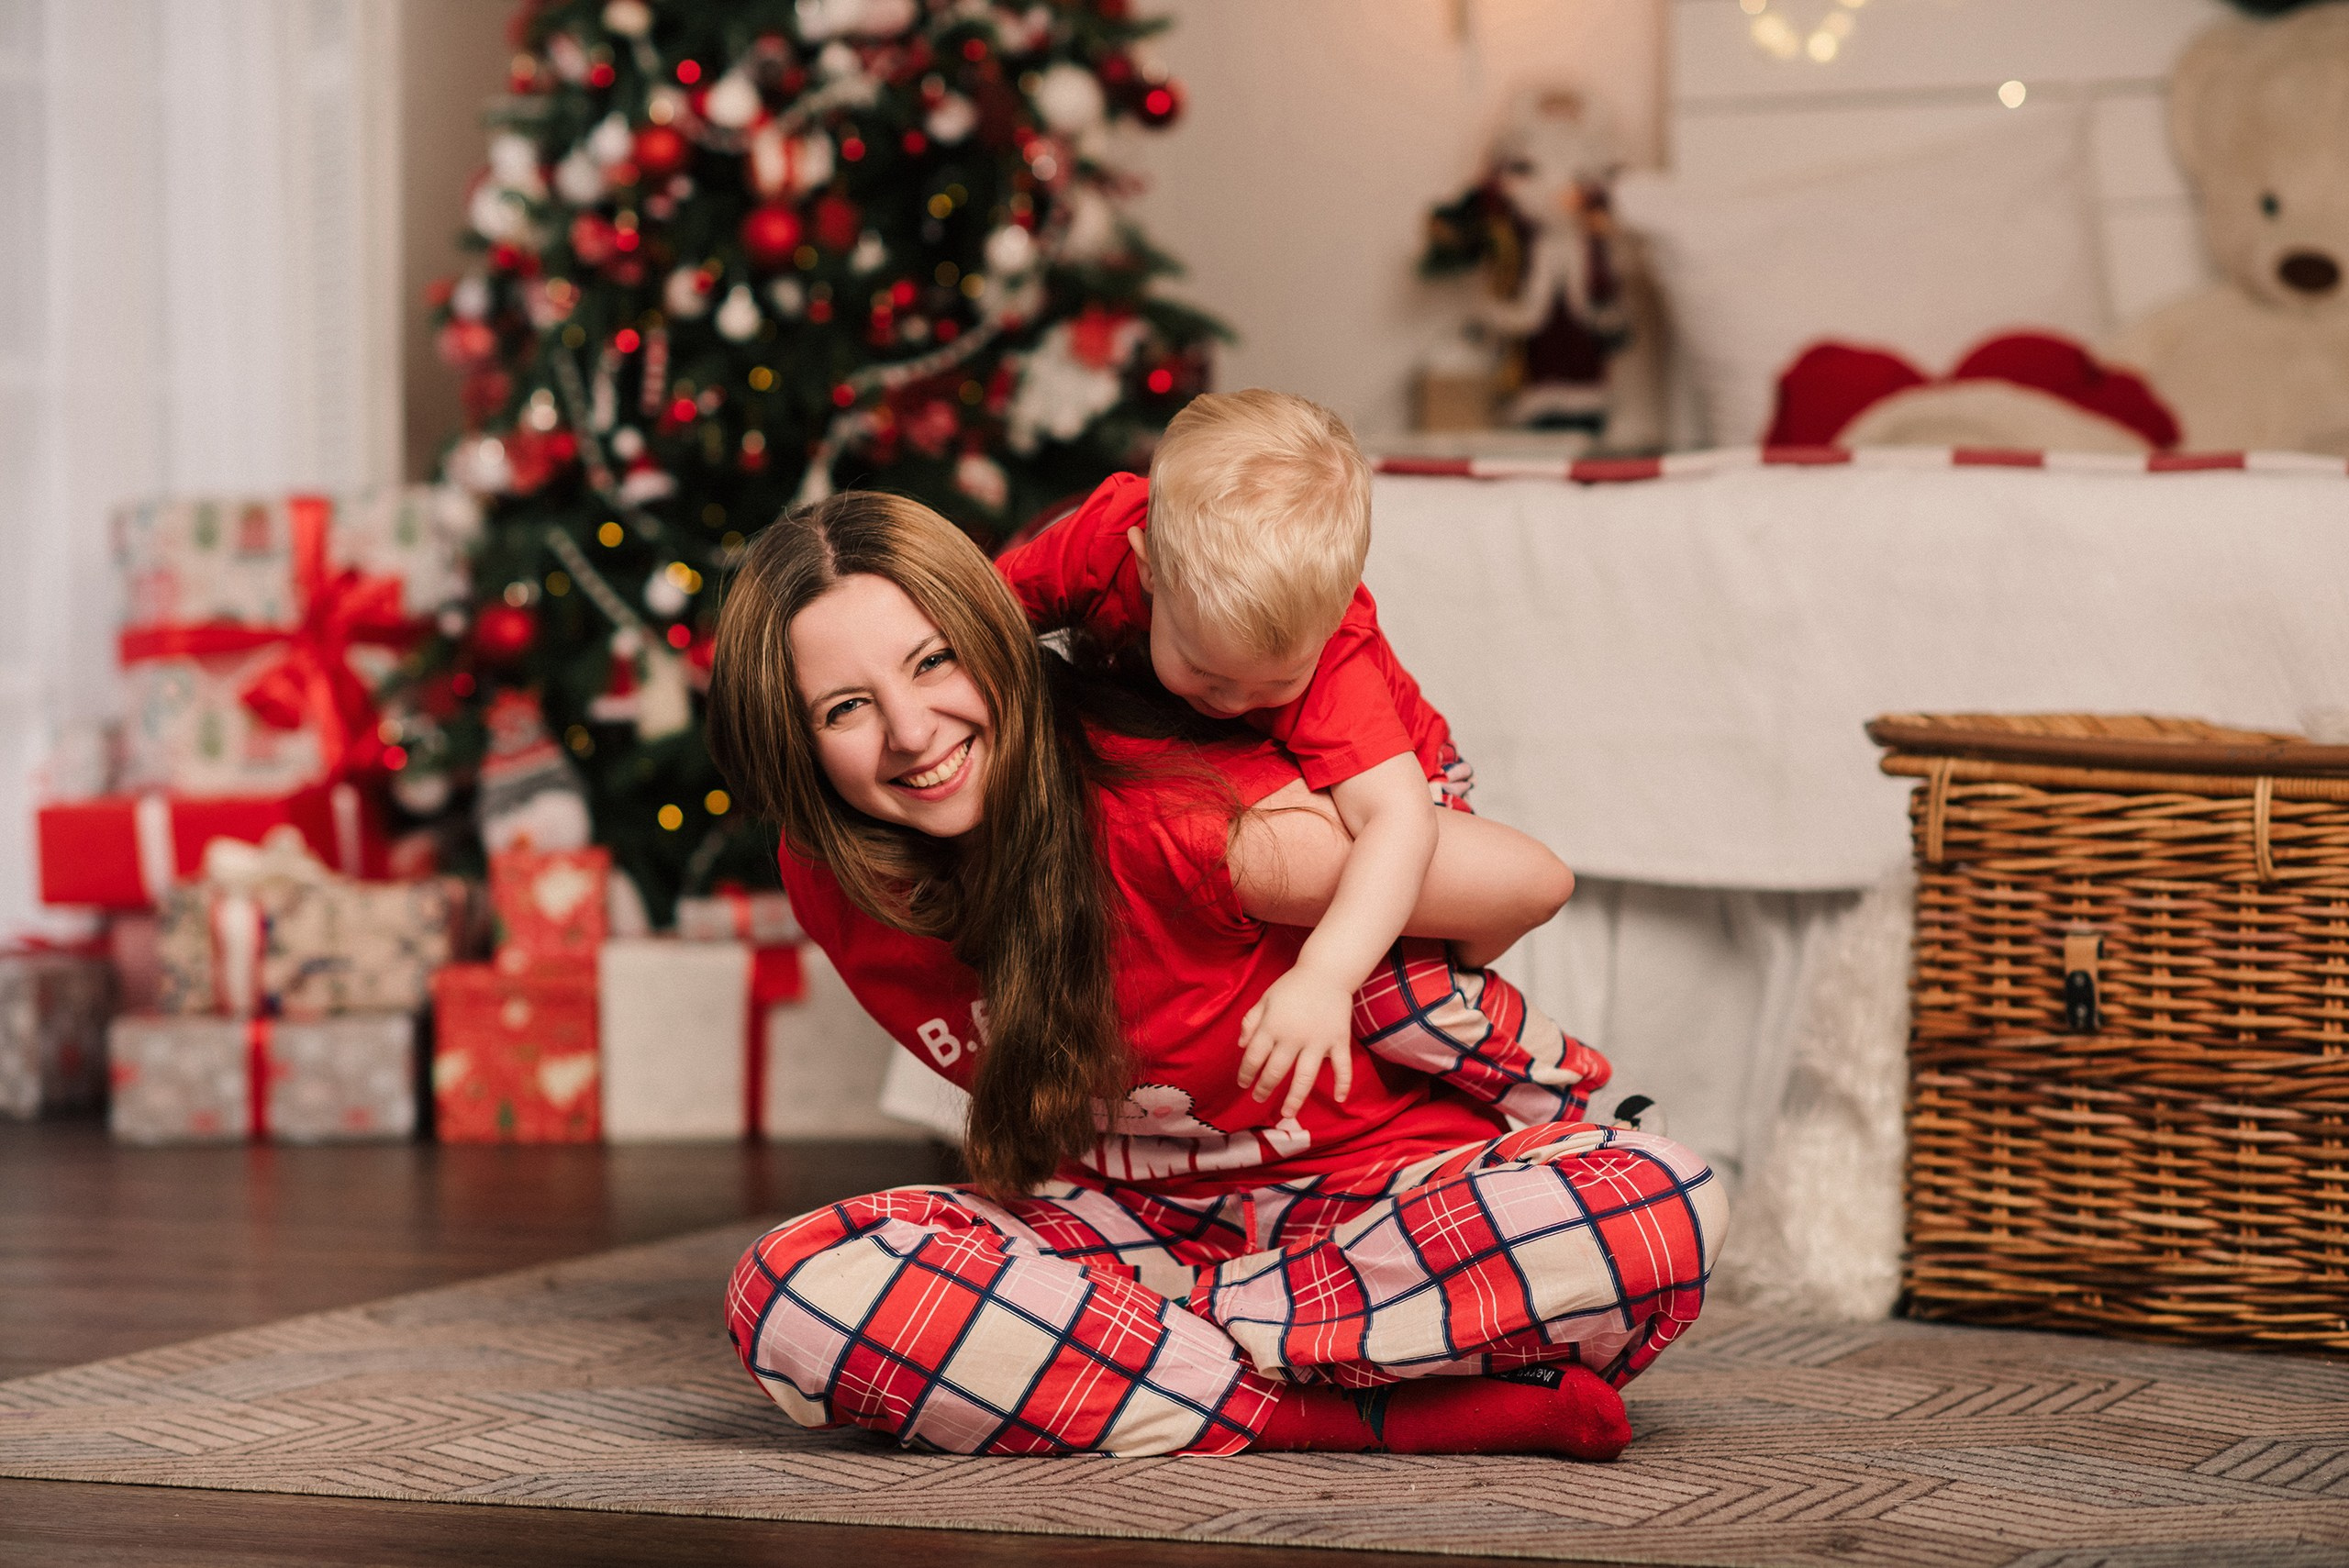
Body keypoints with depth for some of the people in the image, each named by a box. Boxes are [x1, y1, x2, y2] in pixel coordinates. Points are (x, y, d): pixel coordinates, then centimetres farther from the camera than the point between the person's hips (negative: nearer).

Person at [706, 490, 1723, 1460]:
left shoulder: (1161, 815, -25)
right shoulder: (831, 878, -8)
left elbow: (1528, 882, -13)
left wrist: (1346, 984, 4)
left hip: (1384, 1186, -3)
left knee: (1658, 1209, -36)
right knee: (790, 1295, -28)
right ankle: (1330, 1406, -27)